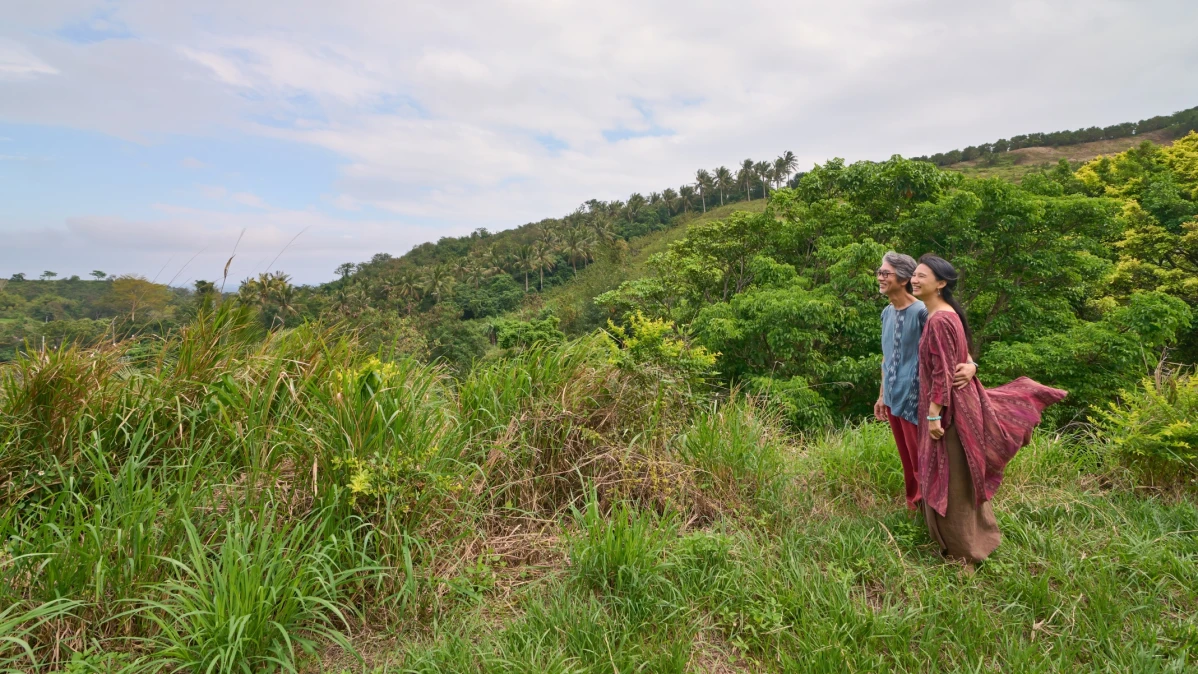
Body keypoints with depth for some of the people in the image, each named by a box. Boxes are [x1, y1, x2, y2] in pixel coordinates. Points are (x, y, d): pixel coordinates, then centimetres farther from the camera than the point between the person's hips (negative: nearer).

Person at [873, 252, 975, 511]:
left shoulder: (921, 312, -15)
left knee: (921, 460, 4)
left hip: (914, 399, -7)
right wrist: (882, 395, 18)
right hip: (893, 398, 7)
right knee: (907, 460, 18)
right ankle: (913, 506, 33)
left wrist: (970, 365, -40)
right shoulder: (887, 312, 8)